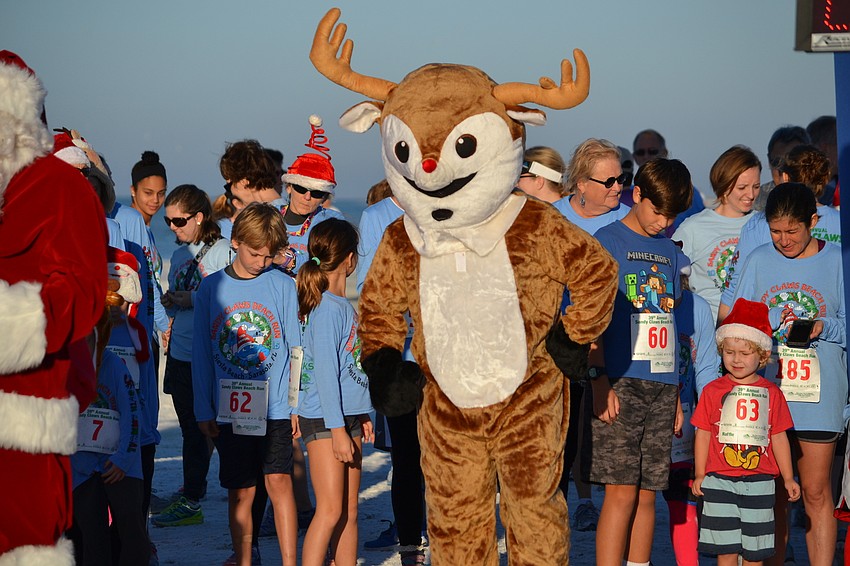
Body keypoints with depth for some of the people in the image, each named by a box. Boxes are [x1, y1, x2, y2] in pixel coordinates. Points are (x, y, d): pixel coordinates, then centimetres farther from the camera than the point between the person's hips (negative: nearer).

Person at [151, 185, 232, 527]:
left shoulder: (224, 251, -8)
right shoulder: (179, 255, 15)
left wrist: (192, 299, -17)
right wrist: (171, 303, -2)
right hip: (182, 354, 7)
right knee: (192, 431, 14)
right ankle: (190, 501, 23)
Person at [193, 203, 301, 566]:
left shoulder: (283, 286, 2)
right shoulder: (211, 288, 3)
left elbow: (295, 348, 5)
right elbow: (201, 354, 6)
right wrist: (204, 410, 4)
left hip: (275, 407, -1)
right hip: (230, 409, 1)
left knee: (279, 481, -7)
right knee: (240, 492, 7)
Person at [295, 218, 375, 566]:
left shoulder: (344, 305, 11)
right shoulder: (327, 307, -16)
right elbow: (325, 371, -18)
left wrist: (362, 416, 18)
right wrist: (338, 430, -18)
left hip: (347, 416, 9)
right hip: (323, 420, -9)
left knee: (349, 511, 9)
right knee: (330, 510, -10)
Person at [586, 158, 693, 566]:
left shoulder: (669, 253, 17)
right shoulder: (607, 241, -1)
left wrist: (677, 394, 16)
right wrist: (599, 378, -15)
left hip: (662, 386, 6)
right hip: (621, 383, -5)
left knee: (647, 494, 6)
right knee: (622, 492, -10)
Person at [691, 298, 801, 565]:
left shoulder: (771, 393, 6)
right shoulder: (713, 390, 3)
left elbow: (779, 438, 11)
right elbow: (703, 433, 5)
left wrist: (788, 478, 12)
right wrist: (700, 475, 2)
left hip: (759, 482, 1)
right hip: (720, 480, -1)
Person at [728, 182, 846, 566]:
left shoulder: (836, 262, 2)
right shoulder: (758, 261, 7)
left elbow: (846, 327, 3)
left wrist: (824, 328, -16)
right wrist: (775, 318, -12)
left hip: (818, 396, -2)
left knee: (815, 492, -2)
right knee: (772, 494, 7)